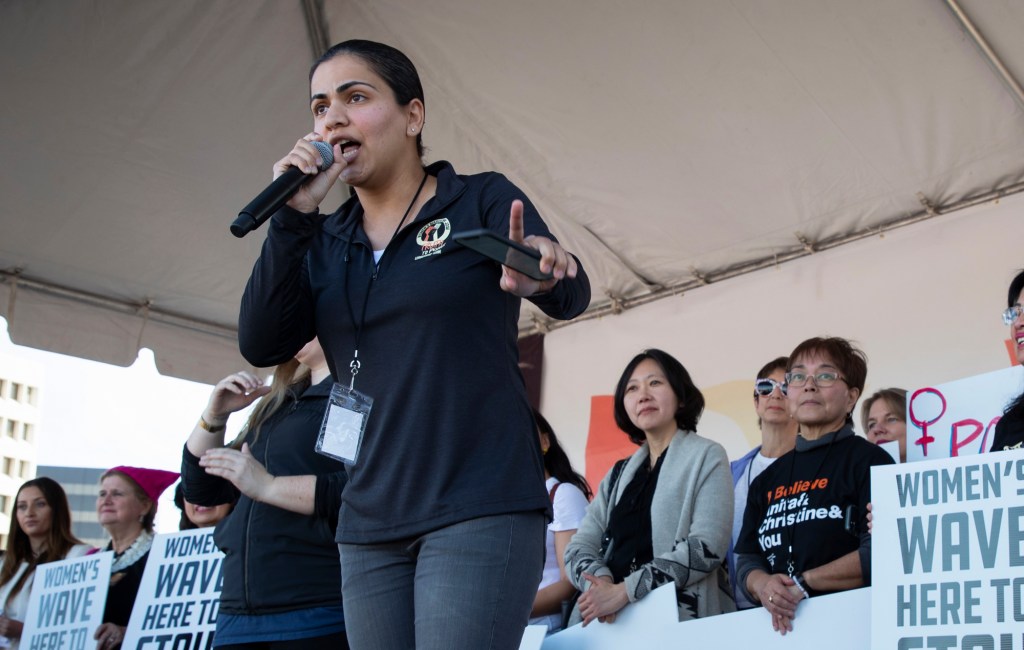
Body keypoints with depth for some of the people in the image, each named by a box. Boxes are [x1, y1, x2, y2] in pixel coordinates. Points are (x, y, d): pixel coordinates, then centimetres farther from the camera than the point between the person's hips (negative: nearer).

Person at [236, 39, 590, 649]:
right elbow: (262, 345, 0)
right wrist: (293, 217, -9)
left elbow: (572, 295, -13)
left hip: (481, 508, -5)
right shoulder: (324, 243, 12)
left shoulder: (482, 200, 0)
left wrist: (544, 274, -37)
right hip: (370, 524, 5)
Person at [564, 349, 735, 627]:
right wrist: (599, 581, -12)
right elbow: (579, 546, 11)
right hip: (608, 620, 3)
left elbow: (706, 547, -9)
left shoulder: (706, 457, 5)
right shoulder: (620, 473, 20)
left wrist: (623, 591, -16)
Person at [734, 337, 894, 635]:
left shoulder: (869, 461, 3)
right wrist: (762, 585, -6)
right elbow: (747, 558, 15)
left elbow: (880, 552, -7)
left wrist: (803, 582, -7)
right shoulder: (768, 480, 19)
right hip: (780, 626, 5)